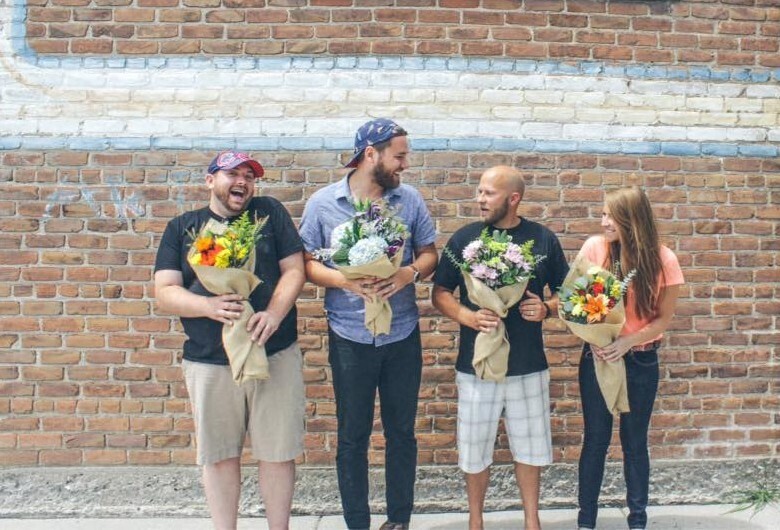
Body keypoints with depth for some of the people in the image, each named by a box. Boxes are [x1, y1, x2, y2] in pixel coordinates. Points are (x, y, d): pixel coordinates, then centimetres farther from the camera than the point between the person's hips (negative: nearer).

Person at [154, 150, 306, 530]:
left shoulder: (269, 212, 6)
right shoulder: (182, 227, 8)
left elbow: (294, 270, 1)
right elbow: (165, 292, 0)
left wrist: (275, 313, -17)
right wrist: (209, 306, -19)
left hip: (275, 355, 0)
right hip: (209, 362, 1)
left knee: (278, 452, 8)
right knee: (219, 454, 12)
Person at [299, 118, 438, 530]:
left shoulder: (410, 199, 0)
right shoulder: (322, 203, -4)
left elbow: (429, 253, 6)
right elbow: (306, 263, -3)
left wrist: (409, 273, -16)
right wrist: (345, 281, -21)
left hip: (403, 334, 2)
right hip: (349, 337, -2)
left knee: (401, 432, 14)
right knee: (352, 435, 11)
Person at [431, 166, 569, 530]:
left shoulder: (543, 239, 0)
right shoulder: (464, 238, -2)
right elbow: (440, 293, -1)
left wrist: (546, 308, -14)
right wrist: (468, 316, -19)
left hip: (529, 364, 1)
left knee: (530, 446, 14)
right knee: (475, 448, 11)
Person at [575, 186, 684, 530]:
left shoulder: (663, 260, -11)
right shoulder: (594, 248, -10)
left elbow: (664, 317, -5)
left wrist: (627, 341, -19)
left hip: (641, 360, 0)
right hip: (598, 356, 0)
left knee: (634, 441, 11)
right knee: (596, 439, 7)